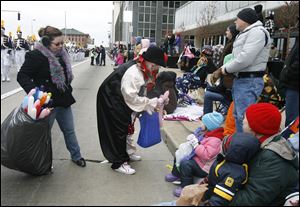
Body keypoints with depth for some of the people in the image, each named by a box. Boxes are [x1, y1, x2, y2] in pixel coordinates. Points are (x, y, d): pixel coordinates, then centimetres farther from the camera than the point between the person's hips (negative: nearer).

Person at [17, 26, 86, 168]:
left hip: (63, 100, 7)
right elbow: (22, 76, -15)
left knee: (69, 130, 17)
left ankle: (76, 156, 33)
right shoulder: (35, 56, -16)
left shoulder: (61, 54, 6)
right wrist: (34, 91, -29)